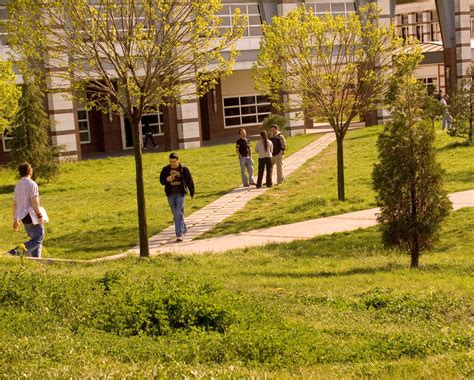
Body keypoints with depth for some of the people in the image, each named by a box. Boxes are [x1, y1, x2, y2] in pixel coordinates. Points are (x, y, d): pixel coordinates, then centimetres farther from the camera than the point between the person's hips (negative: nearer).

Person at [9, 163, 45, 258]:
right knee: (37, 239, -10)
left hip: (23, 217, 9)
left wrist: (15, 220, 20)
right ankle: (16, 252, -25)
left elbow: (15, 204, 16)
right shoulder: (32, 184, -11)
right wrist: (40, 216, -16)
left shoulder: (18, 186, 14)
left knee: (35, 239, 16)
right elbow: (34, 202, -18)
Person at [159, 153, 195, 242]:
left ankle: (179, 234, -12)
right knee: (175, 214, 12)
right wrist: (168, 179, -17)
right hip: (171, 194, 4)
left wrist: (192, 193, 11)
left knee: (179, 214, -12)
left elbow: (190, 181, 5)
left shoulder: (184, 169, -4)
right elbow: (161, 181, 4)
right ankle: (184, 229, 34)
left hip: (180, 193, -4)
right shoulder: (166, 169, 2)